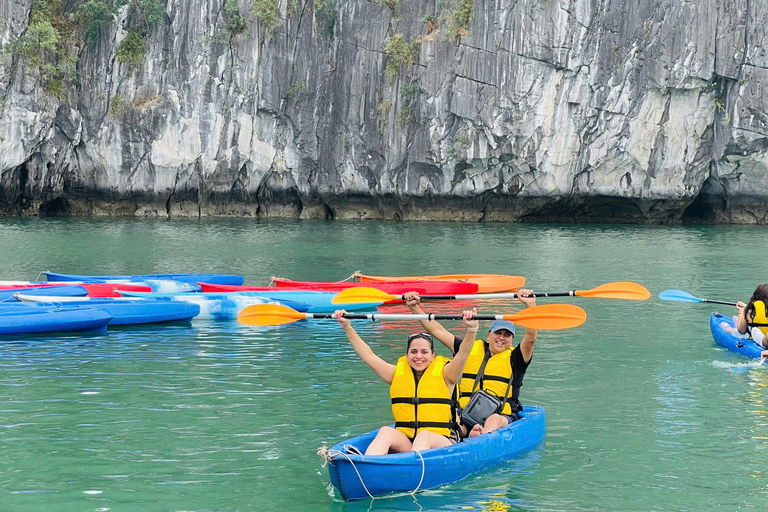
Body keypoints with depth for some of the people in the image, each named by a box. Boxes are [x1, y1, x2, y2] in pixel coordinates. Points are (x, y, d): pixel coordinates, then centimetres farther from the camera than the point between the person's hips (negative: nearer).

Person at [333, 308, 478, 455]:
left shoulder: (444, 375, 5)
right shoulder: (397, 374, 14)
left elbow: (463, 354, -12)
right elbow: (367, 355, 10)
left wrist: (472, 329, -31)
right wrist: (347, 327, 2)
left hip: (441, 442, -3)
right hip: (404, 442, 3)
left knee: (424, 436, -36)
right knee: (385, 432, -28)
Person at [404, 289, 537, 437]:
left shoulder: (514, 358, 8)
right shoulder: (471, 349, 15)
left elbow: (531, 338, -12)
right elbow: (437, 331, 16)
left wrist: (530, 305, -23)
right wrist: (414, 307, 12)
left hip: (502, 416, -3)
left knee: (495, 420, -37)